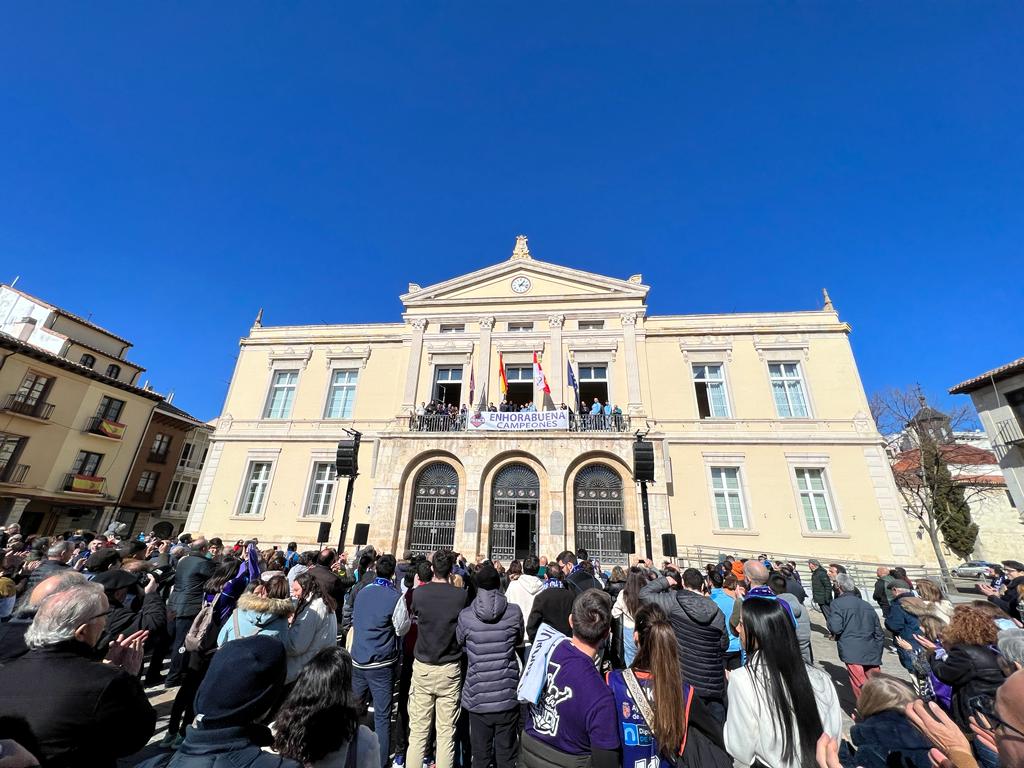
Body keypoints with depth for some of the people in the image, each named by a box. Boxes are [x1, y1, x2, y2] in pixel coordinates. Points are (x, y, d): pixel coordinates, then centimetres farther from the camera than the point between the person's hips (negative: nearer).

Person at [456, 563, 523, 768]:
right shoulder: (514, 612, -13)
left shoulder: (465, 616, -13)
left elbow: (459, 642, 5)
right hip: (507, 696, 0)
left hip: (477, 697, 0)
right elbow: (519, 640, 5)